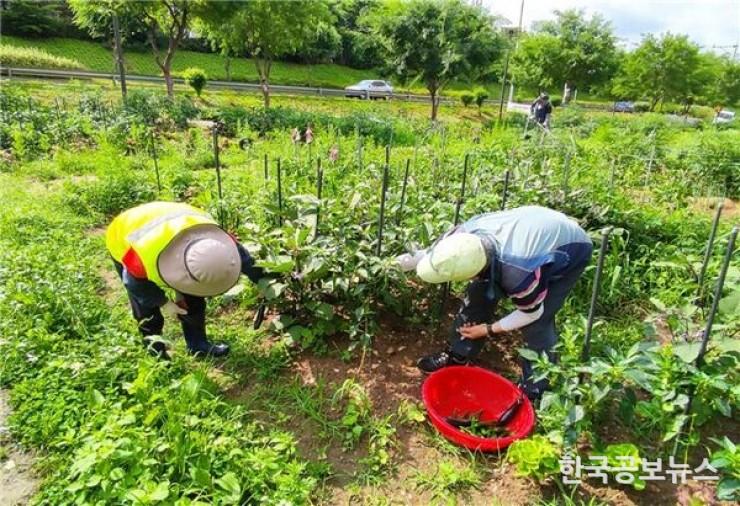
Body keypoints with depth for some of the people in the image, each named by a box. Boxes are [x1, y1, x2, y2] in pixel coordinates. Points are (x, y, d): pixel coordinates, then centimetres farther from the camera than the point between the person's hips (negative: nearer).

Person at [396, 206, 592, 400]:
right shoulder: (468, 232, -29)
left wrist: (489, 329, -11)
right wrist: (409, 261, -17)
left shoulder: (517, 274, -43)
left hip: (571, 249, -6)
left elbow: (531, 313, -21)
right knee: (479, 294, 0)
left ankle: (537, 389, 7)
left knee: (537, 324, -15)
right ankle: (457, 355, 16)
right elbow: (437, 253, -4)